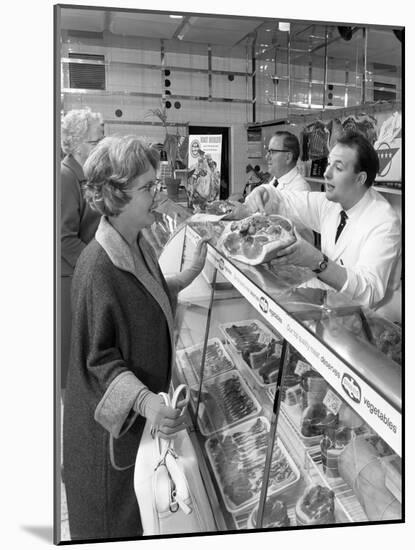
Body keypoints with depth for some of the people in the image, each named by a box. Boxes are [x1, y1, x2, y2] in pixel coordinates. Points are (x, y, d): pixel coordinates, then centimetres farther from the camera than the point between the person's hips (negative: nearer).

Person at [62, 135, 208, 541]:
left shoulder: (138, 245, -1)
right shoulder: (97, 267, -28)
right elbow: (99, 358, -24)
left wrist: (190, 274, 7)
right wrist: (145, 403, -36)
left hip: (147, 399, 8)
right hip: (113, 419, -8)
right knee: (115, 512, 15)